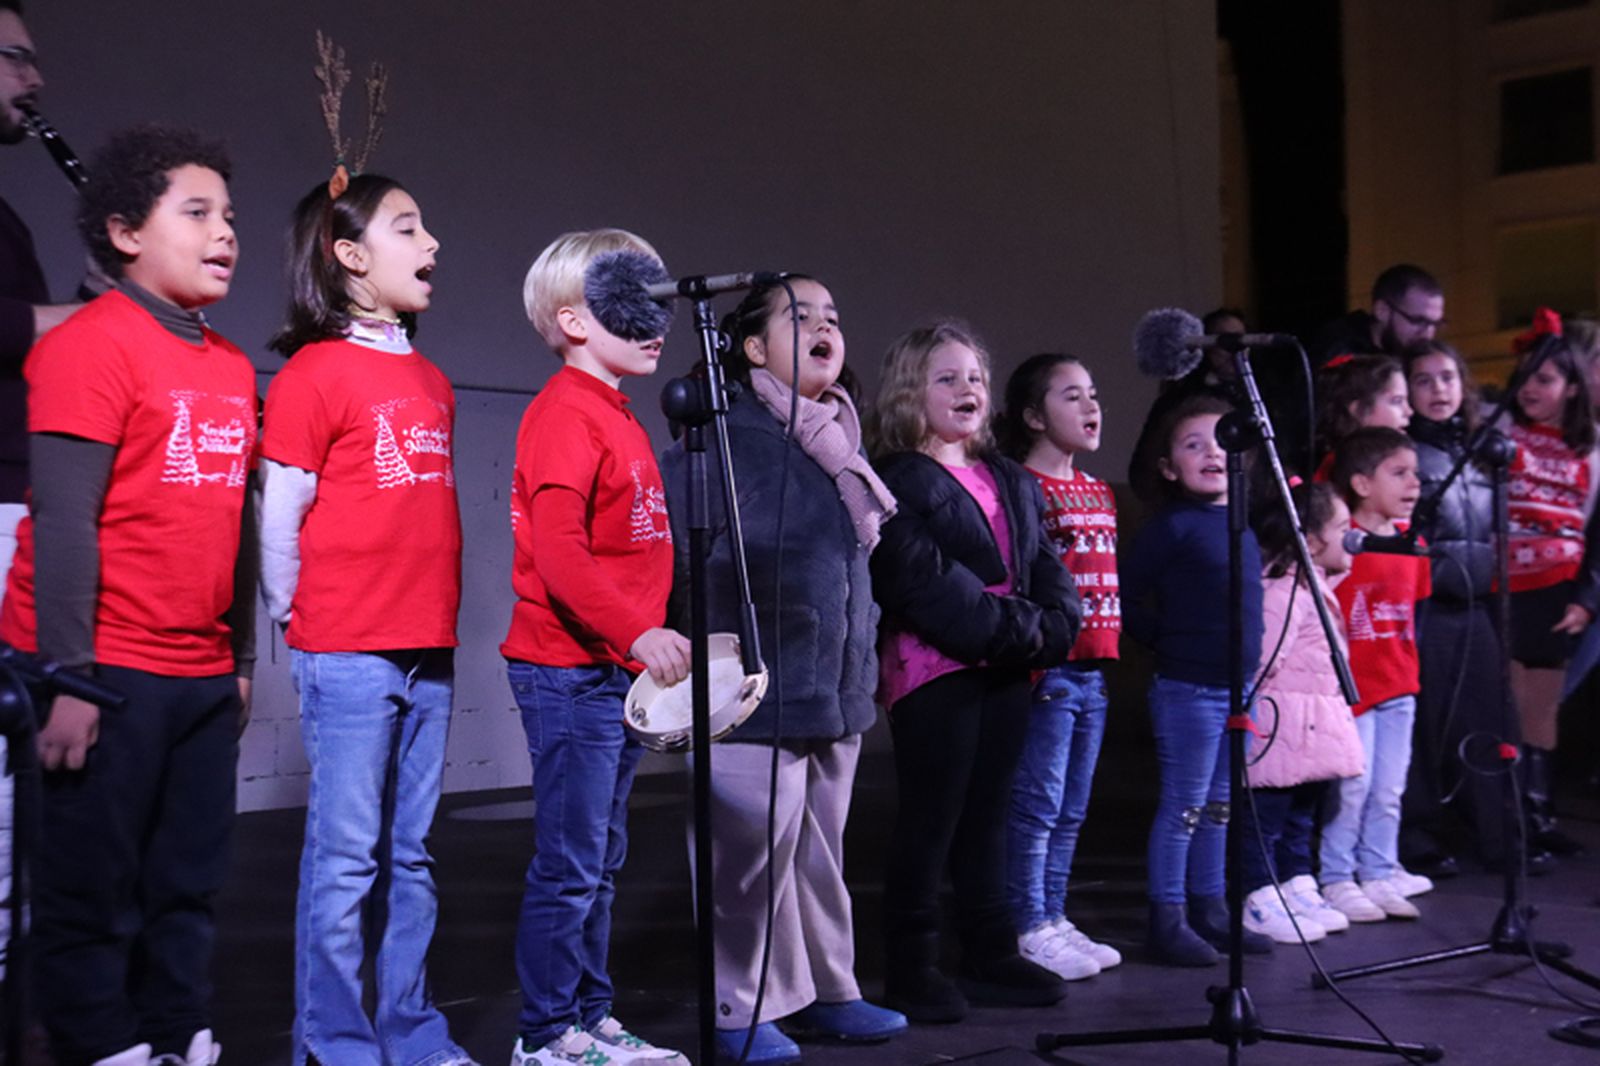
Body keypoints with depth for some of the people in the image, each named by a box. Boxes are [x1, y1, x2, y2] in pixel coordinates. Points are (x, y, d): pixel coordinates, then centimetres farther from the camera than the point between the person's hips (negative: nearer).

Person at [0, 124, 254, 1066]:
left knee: (190, 888, 12)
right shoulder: (92, 345, -8)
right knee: (96, 891, 4)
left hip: (202, 681, 7)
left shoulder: (232, 369, 13)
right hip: (112, 673, -7)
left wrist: (241, 660, 17)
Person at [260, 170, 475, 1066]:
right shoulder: (316, 371, -7)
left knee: (410, 854, 12)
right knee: (347, 856, -2)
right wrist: (301, 621, -1)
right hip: (347, 655, -6)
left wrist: (440, 621, 14)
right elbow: (278, 514, -7)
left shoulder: (432, 381, 15)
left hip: (428, 653, 7)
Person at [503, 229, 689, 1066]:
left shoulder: (616, 416, 17)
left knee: (599, 862, 15)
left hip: (619, 670, 10)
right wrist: (638, 631, -32)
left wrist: (650, 641, 16)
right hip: (569, 673, -9)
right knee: (570, 862, -3)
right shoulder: (564, 414, -12)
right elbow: (557, 550, -24)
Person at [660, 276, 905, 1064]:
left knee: (821, 852, 17)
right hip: (757, 695, -8)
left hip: (838, 695, 8)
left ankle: (824, 989, 31)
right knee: (752, 856, 0)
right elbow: (669, 545, -15)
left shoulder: (842, 445, 15)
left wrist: (862, 651, 23)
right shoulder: (725, 436, -12)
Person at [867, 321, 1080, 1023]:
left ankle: (990, 956, 22)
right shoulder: (896, 483, -7)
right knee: (931, 818, -3)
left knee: (988, 814, 13)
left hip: (1006, 670, 7)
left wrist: (1048, 627, -5)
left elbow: (1046, 567, 15)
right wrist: (1011, 628, -17)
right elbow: (924, 580, -17)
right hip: (934, 669, -7)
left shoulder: (1010, 482, 19)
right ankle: (910, 967, 6)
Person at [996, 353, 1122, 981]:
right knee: (1037, 805, -2)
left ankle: (1054, 919, 23)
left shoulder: (1099, 492, 17)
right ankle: (1029, 930, 6)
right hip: (1047, 669, -8)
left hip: (1091, 669, 8)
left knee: (1071, 810, 14)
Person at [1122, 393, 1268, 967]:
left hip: (1238, 686, 7)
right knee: (1183, 806, -1)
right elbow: (1127, 597, -12)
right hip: (1188, 688, -7)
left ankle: (1209, 909, 26)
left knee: (1219, 807, 15)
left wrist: (1250, 652, 12)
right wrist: (1169, 642, -6)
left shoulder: (1243, 525, 10)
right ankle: (1168, 921, 8)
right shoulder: (1173, 526, -12)